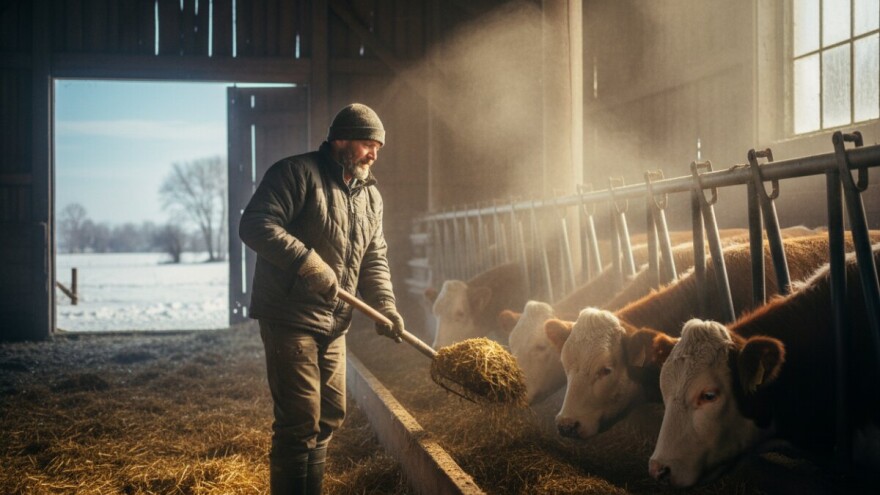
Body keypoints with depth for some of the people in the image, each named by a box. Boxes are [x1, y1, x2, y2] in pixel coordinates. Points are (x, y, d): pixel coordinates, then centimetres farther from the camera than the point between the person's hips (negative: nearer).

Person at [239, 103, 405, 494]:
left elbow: (374, 258, 15)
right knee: (300, 422, -9)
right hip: (290, 319, -8)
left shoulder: (370, 195, 15)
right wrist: (306, 260, -27)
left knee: (330, 416, 16)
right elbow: (255, 225, -19)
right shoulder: (297, 173, -9)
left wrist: (385, 307, 0)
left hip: (333, 324, 8)